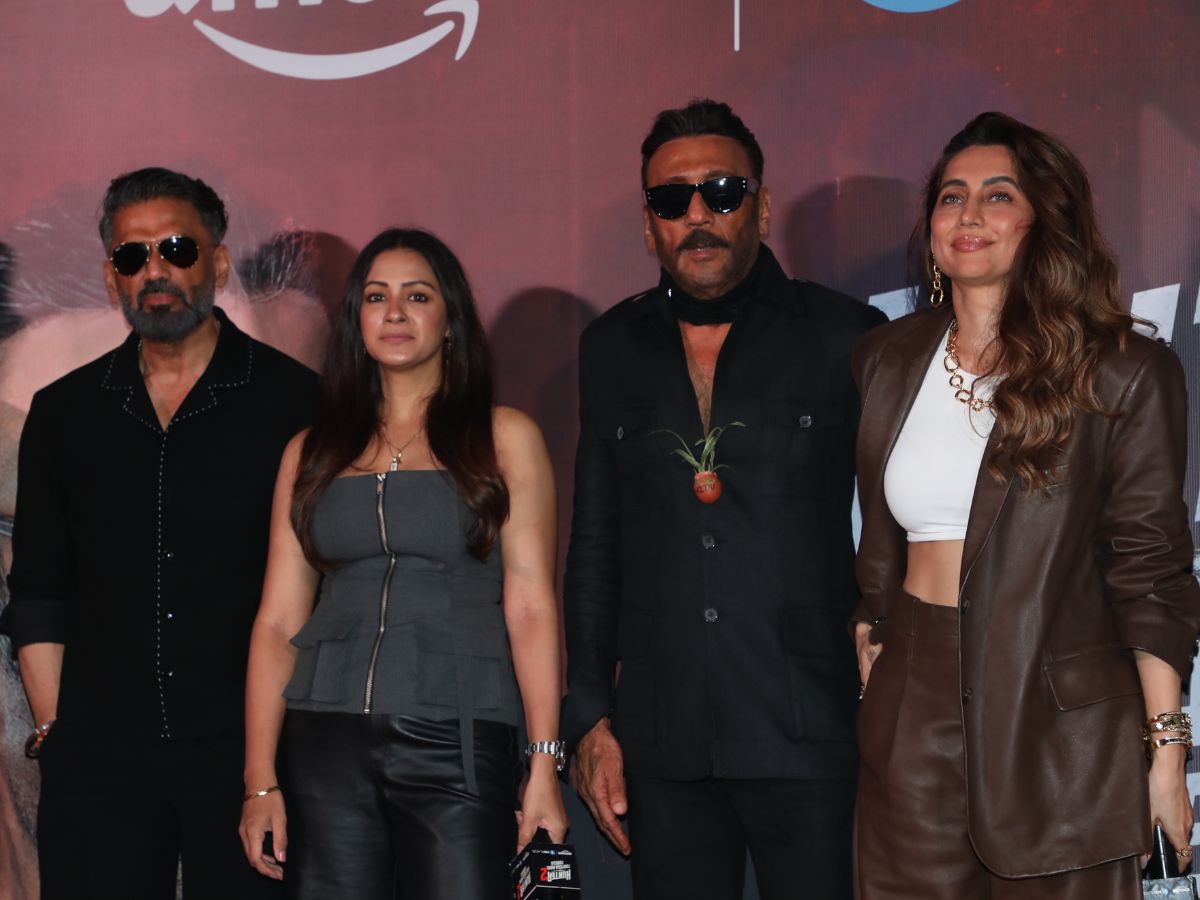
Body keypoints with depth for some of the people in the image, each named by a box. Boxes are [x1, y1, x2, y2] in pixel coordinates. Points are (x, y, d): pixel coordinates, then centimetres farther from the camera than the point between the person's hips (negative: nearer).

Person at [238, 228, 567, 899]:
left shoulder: (504, 438, 6)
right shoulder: (312, 453, 13)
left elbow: (531, 607, -2)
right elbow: (279, 621, 10)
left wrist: (544, 770, -10)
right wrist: (260, 781, 2)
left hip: (457, 745, -2)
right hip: (327, 744, 2)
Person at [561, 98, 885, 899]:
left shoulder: (844, 338, 0)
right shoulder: (614, 347, 11)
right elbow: (595, 543, 14)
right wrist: (590, 716, 11)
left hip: (809, 741, -3)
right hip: (664, 744, 3)